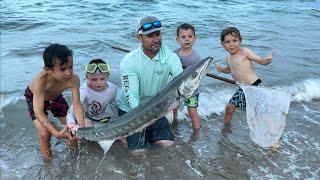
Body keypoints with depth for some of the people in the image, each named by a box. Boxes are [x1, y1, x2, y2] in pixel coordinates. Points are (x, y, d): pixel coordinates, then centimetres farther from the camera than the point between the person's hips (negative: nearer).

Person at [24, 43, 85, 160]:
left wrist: (82, 127, -43)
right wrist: (56, 133, -51)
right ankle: (48, 159, 11)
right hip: (34, 97, -3)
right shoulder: (41, 80, -44)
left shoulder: (74, 79, -35)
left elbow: (77, 105, -29)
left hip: (55, 96, 3)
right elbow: (39, 112, -42)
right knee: (45, 133, -17)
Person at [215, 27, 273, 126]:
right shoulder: (228, 58, 9)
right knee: (229, 108, 18)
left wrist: (267, 60, -38)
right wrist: (222, 69, 8)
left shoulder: (245, 52, -13)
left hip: (254, 86, -8)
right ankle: (225, 126, 40)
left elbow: (261, 61, -15)